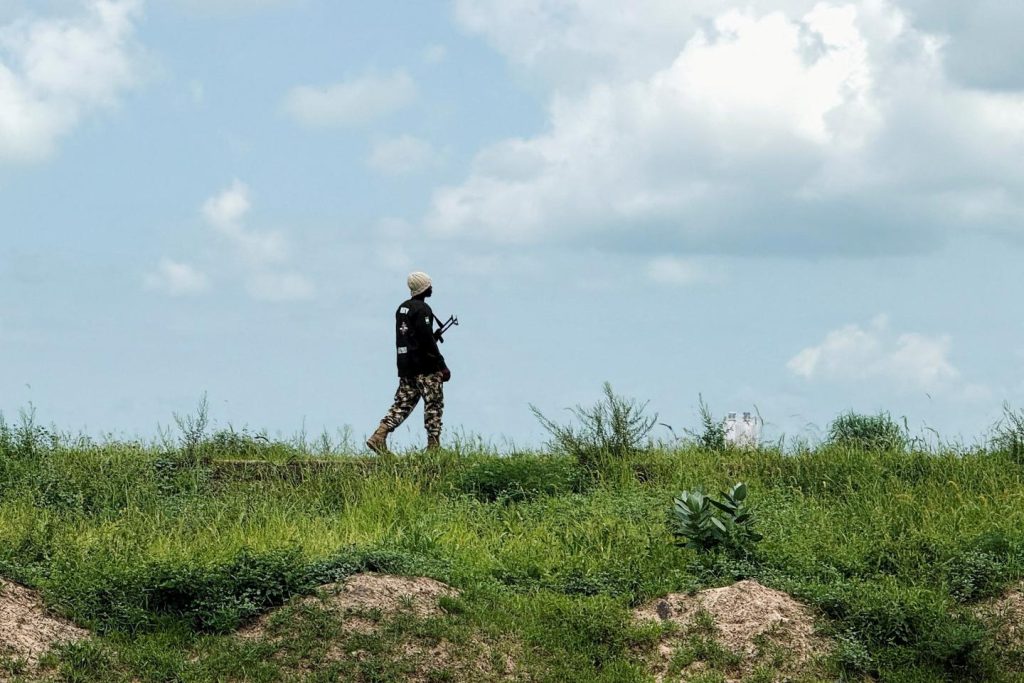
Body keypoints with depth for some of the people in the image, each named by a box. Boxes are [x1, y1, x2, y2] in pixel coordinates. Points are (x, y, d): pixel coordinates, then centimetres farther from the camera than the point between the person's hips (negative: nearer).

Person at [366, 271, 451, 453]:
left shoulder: (402, 308, 15)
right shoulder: (422, 309, -12)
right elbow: (427, 341, -17)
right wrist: (442, 366, -14)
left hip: (405, 366, 8)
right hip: (425, 367, -8)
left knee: (402, 404, 8)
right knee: (434, 404, 0)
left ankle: (379, 436, -5)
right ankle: (433, 444, -1)